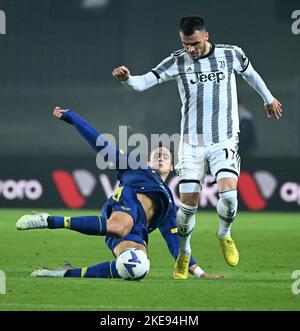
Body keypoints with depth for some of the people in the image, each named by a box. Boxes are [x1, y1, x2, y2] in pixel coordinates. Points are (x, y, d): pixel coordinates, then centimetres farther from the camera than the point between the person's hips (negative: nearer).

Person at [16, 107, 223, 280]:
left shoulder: (168, 204, 38)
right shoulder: (137, 169, 31)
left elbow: (174, 241, 33)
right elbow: (103, 146, 27)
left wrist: (198, 272, 23)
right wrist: (71, 117, 21)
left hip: (136, 232, 2)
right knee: (120, 227, -44)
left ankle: (68, 273, -27)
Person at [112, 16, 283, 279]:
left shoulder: (231, 54, -2)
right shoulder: (177, 62, -5)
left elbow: (250, 74, 18)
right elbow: (144, 82, -12)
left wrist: (269, 99, 33)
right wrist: (127, 78, -34)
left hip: (225, 140, 0)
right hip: (192, 143, 0)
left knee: (228, 193, -20)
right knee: (188, 204, -5)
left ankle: (225, 235, 11)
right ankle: (184, 254, 19)